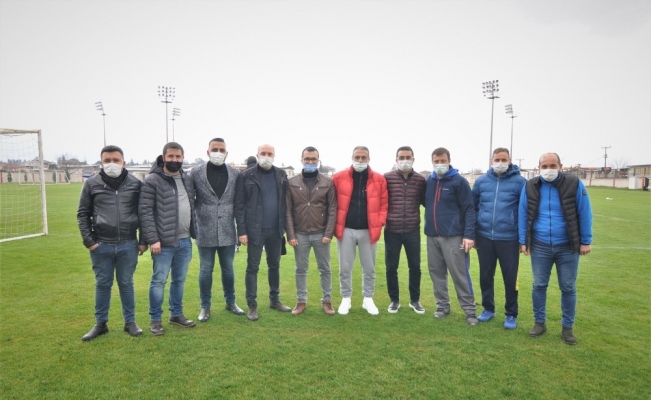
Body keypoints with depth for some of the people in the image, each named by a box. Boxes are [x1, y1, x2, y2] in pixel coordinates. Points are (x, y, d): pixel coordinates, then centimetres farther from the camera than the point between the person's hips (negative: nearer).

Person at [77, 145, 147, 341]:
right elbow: (82, 214, 5)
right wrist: (88, 240, -3)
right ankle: (100, 323, 28)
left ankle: (130, 322, 25)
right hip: (101, 245, 1)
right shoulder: (92, 184, 0)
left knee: (126, 283, 11)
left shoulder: (135, 183, 0)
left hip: (128, 245, 0)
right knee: (102, 284, 13)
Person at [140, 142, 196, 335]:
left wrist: (195, 232, 10)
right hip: (164, 242, -5)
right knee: (159, 281, 4)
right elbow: (145, 212, -12)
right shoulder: (152, 181, -8)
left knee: (179, 280, 15)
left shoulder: (187, 180, 10)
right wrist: (152, 239, -17)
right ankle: (155, 320, 19)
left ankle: (176, 314, 30)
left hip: (185, 241, 6)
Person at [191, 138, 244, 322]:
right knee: (205, 270, 10)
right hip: (205, 232, -1)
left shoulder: (236, 174, 1)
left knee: (228, 269, 14)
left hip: (228, 232, 1)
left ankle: (230, 302, 32)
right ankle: (205, 306, 25)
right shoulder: (196, 173, -3)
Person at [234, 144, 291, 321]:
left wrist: (285, 227, 4)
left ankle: (275, 300, 30)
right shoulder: (246, 176, -5)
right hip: (255, 230, -3)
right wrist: (242, 231, -10)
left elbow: (285, 202, 8)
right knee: (253, 267, 4)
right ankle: (252, 305, 16)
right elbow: (239, 205, -6)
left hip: (275, 229, 4)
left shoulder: (281, 175, 5)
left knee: (275, 265, 15)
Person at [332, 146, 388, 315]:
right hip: (346, 230, -1)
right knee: (345, 268, 8)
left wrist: (379, 225, -6)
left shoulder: (379, 179, 1)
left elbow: (384, 205, 3)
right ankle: (346, 299, 24)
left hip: (368, 231, 1)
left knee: (369, 268, 12)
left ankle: (368, 299, 28)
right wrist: (335, 225, -3)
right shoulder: (339, 178, -1)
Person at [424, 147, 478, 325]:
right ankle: (442, 306, 25)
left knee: (460, 274, -1)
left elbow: (469, 209, -8)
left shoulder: (459, 181, -5)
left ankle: (469, 310, 12)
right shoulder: (428, 181, 9)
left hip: (454, 236, -5)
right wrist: (429, 227, 5)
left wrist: (469, 235, -14)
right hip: (432, 236, 5)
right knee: (437, 273, 11)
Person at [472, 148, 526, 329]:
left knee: (510, 277, 7)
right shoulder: (481, 181, 4)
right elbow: (473, 207, 11)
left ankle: (511, 314, 25)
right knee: (486, 275, 13)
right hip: (484, 237, 3)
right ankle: (488, 308, 31)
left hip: (509, 239, -3)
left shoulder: (520, 182, -4)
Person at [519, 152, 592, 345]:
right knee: (539, 285, 9)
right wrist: (522, 241, 1)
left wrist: (586, 241, -3)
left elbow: (584, 213, -3)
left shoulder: (574, 184, -7)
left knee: (568, 288, 10)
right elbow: (523, 215, 2)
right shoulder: (530, 187, -3)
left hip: (568, 247, -1)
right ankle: (539, 323, 25)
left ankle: (567, 327, 25)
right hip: (540, 246, 1)